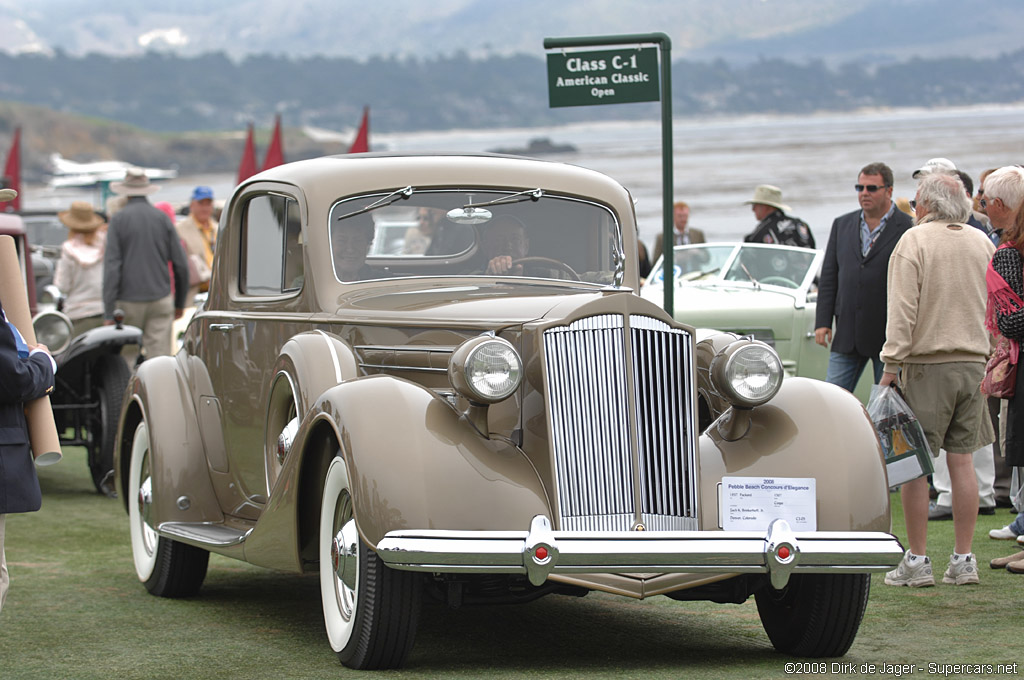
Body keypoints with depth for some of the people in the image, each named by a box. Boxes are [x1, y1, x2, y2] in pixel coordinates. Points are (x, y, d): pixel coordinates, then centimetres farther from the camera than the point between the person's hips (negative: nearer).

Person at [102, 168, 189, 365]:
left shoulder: (118, 220, -3)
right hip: (160, 300, 2)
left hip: (128, 303, -2)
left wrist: (109, 313, -7)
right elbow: (181, 264, 6)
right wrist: (180, 302, 18)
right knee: (160, 360, -1)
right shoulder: (162, 218, 5)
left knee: (125, 359, 5)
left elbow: (111, 267, -8)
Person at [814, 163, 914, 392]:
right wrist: (823, 322, 4)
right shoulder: (842, 225, 12)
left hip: (888, 336, -4)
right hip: (847, 336, 4)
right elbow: (828, 277, 12)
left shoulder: (908, 229, -5)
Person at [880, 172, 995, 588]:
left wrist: (891, 364, -10)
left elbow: (902, 309, -12)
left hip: (926, 365, -5)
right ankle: (963, 561, 8)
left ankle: (916, 561, -1)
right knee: (962, 461, 8)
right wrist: (991, 361, 20)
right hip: (974, 363, 5)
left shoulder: (913, 242, -7)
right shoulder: (983, 244, 9)